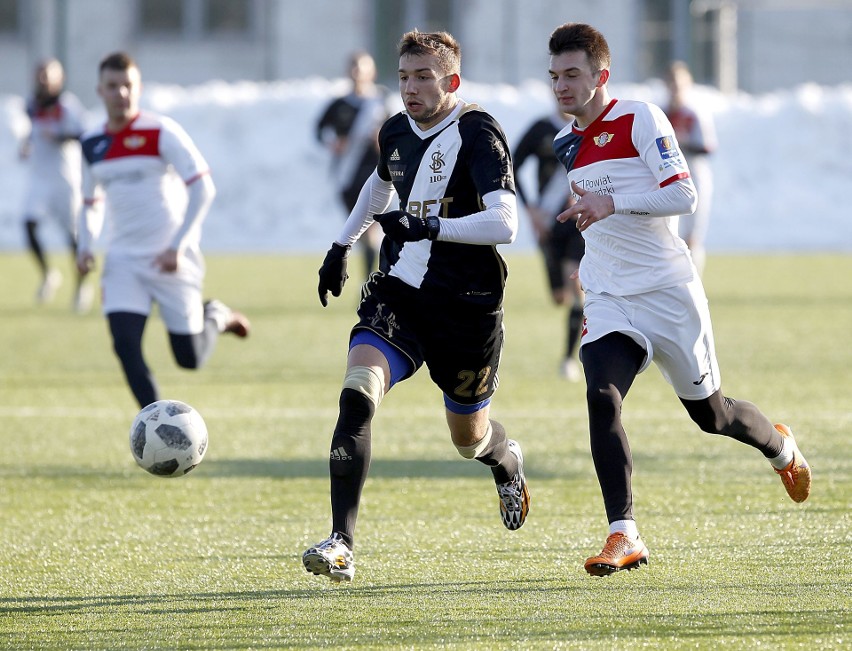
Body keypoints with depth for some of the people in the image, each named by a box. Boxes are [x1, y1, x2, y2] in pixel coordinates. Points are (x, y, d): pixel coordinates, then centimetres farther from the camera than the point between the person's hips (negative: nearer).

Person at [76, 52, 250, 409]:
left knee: (190, 358, -1)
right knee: (125, 345, -14)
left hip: (172, 261, -4)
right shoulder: (92, 144, 7)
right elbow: (91, 202, 20)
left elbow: (203, 188, -14)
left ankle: (216, 317, 33)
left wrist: (177, 245, -20)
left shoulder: (161, 132, -11)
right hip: (123, 262, 4)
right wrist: (85, 247, 2)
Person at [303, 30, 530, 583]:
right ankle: (341, 543, -25)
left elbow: (504, 224, -27)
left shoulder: (478, 135, -16)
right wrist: (343, 244, 31)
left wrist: (431, 226, -35)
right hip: (399, 294, 4)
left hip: (467, 308, -4)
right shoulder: (396, 133, 5)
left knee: (469, 437, 14)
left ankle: (508, 461, 55)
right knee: (357, 392, -22)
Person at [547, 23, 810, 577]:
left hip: (670, 292, -5)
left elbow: (684, 195, -20)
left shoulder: (640, 119, -12)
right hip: (610, 301, 5)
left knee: (709, 412, 10)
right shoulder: (571, 143, 10)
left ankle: (780, 446, 45)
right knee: (602, 397, -21)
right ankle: (625, 536, -24)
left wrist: (612, 204, -30)